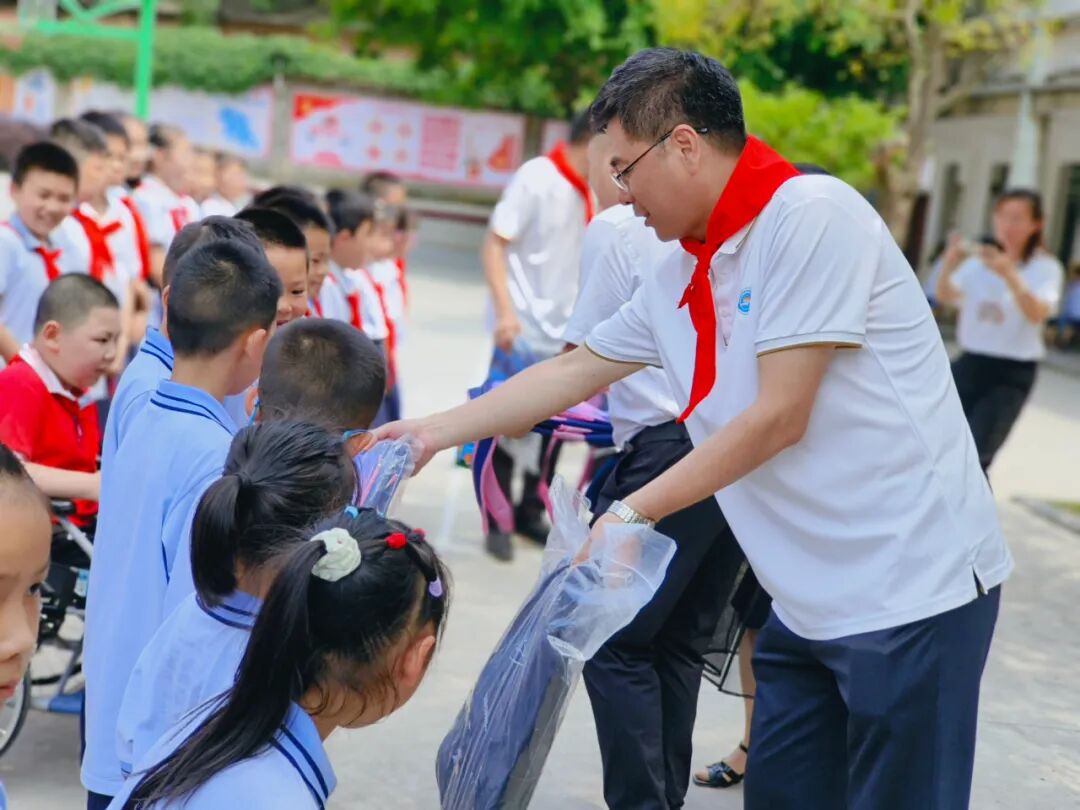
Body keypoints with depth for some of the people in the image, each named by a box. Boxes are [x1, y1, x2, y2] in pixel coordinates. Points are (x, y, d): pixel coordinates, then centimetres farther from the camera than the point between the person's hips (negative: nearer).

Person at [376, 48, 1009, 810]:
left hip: (911, 587, -8)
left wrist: (631, 515, -12)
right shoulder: (678, 278, 9)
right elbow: (571, 373, 21)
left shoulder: (811, 216, -16)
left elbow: (779, 419, -18)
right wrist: (433, 431, 21)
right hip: (813, 599, 8)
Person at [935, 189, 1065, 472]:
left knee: (974, 455, -15)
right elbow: (946, 297, -7)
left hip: (1012, 374, -4)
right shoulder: (979, 260, 5)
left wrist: (1010, 275, -39)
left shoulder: (1045, 267, -6)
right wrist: (948, 264, -28)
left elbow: (1037, 314, -23)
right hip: (971, 363, 4)